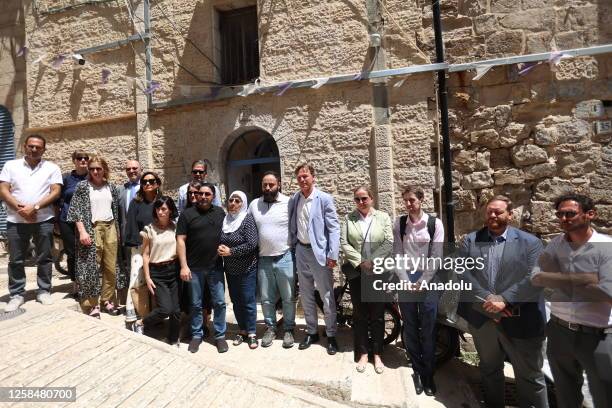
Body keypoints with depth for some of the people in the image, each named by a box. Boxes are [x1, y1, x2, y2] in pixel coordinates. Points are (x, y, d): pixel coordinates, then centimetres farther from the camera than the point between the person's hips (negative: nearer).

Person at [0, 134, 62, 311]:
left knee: (44, 258, 6)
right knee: (16, 260, 7)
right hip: (16, 221, 1)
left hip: (43, 220, -1)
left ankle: (44, 291, 17)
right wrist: (20, 209, -13)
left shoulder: (52, 168, 5)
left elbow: (56, 192, -4)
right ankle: (16, 295, 18)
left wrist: (34, 207, -14)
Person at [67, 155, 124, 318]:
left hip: (110, 228, 3)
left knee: (111, 267, 5)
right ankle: (91, 305, 10)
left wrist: (117, 231, 11)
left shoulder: (112, 187, 10)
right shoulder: (82, 186, 1)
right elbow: (76, 211, -4)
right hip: (92, 229, -3)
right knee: (91, 267, -1)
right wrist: (82, 231, -13)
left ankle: (107, 301, 19)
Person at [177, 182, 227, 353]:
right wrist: (184, 266, -11)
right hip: (194, 268, -1)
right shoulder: (187, 214, -3)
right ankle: (196, 335, 30)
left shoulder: (220, 212, 5)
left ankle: (220, 335, 22)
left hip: (216, 267, 2)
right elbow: (180, 240, -5)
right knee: (196, 304, 12)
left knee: (220, 302, 6)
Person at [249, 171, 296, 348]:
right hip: (263, 259, 3)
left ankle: (288, 329, 28)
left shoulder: (289, 203, -7)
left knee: (288, 297, 10)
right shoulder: (254, 204, 4)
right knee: (266, 298, 15)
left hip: (285, 258, -3)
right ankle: (270, 328, 33)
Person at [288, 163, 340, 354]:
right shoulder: (293, 200, 5)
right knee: (306, 295, 15)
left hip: (319, 252, -5)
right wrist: (292, 247, 8)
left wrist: (333, 255, -15)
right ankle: (311, 332, 32)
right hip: (301, 251, 5)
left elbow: (334, 228, -10)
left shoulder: (324, 199, -9)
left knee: (327, 296, 5)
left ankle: (331, 335, 24)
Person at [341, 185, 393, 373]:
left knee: (377, 315, 9)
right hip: (357, 273, 1)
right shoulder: (349, 218, 3)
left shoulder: (383, 217, 2)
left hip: (378, 273, 0)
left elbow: (389, 243, -5)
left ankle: (377, 354, 25)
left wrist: (372, 261, -14)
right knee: (359, 315, 9)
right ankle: (362, 353, 24)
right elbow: (344, 243, -4)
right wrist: (360, 262, -13)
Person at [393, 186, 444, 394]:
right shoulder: (399, 223, 1)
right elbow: (397, 254, -1)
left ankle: (428, 375, 24)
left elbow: (436, 257, -5)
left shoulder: (434, 223, -4)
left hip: (427, 280, -2)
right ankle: (418, 371, 28)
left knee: (428, 330, 6)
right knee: (410, 329, 10)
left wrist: (421, 282, -8)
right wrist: (406, 282, -7)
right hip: (405, 280, 2)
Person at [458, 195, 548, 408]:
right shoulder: (469, 241, 1)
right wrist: (488, 301, -16)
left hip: (521, 321, -2)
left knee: (530, 376, 13)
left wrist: (503, 300, -21)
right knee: (489, 370, 22)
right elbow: (464, 274, -7)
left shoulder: (530, 242, -2)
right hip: (482, 319, 2)